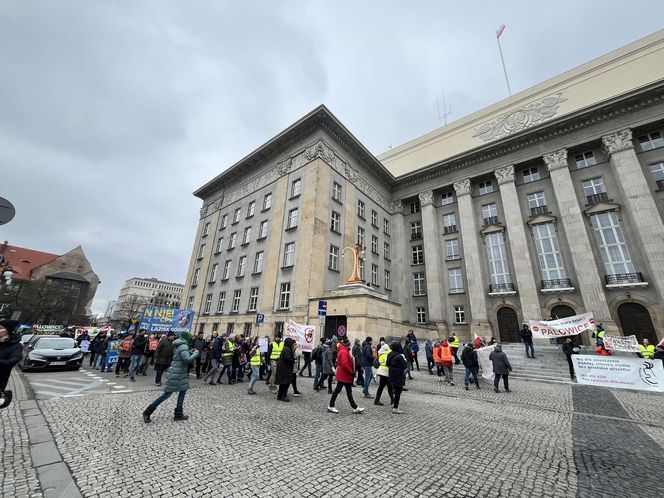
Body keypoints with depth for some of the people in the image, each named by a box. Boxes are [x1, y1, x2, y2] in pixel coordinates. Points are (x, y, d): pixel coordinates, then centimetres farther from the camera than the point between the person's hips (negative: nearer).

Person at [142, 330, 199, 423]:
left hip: (180, 373, 10)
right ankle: (147, 412, 15)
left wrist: (191, 352, 11)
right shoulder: (184, 346, -20)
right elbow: (187, 359, -29)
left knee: (183, 391, 12)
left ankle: (178, 414, 18)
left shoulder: (178, 345, 10)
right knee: (167, 394, 1)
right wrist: (195, 353, -15)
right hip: (176, 374, -10)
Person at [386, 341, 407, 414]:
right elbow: (405, 366, -17)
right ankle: (395, 408, 10)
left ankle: (394, 404, 34)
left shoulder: (390, 354, 1)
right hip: (399, 376, -8)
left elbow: (387, 364, 11)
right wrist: (405, 361, -1)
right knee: (398, 391, 3)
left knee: (395, 390, 24)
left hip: (392, 375, 8)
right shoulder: (400, 356, -23)